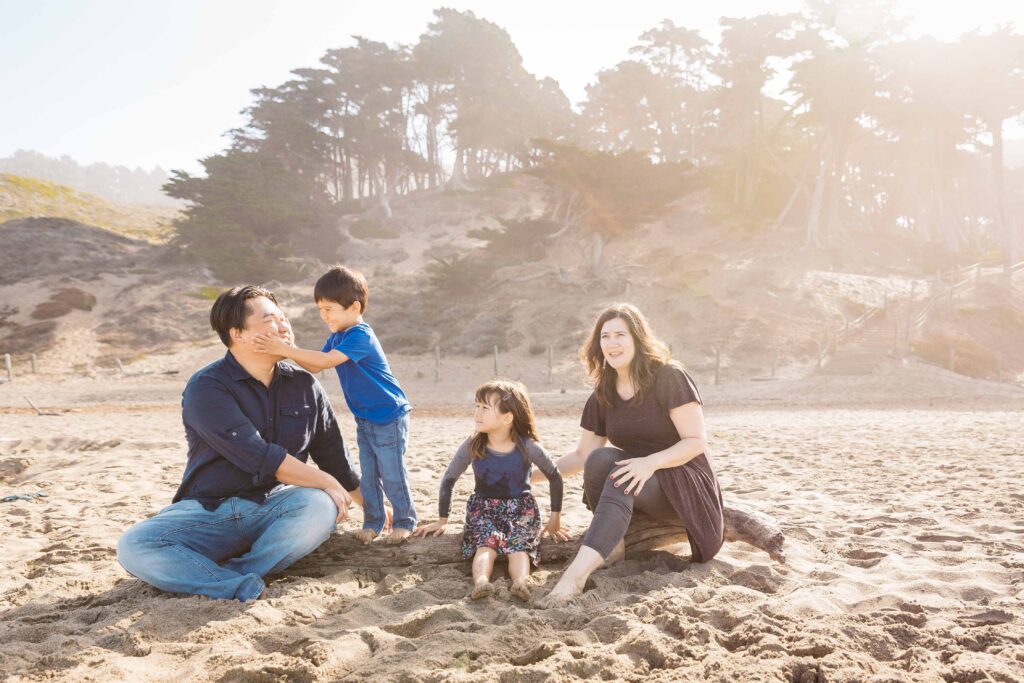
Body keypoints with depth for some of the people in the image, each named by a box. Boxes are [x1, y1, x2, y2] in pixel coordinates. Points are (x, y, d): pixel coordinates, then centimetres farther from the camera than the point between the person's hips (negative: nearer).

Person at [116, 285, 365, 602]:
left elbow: (333, 454, 16)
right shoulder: (206, 387, -12)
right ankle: (247, 587, -36)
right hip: (207, 512, -2)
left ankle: (220, 576, -24)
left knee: (320, 506, -30)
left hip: (271, 507, 3)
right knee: (133, 546, -27)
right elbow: (259, 457, -20)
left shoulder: (304, 386, 5)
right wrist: (326, 482, -13)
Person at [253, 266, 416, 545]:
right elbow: (314, 366, 4)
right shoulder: (337, 338, 7)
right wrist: (287, 351, -11)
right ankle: (373, 522, 24)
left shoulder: (361, 336, -24)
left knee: (391, 474, 2)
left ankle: (404, 521, 17)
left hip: (389, 417, -9)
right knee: (368, 475, 13)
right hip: (365, 419, 9)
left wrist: (286, 350, -34)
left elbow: (326, 361, -33)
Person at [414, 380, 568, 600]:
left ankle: (521, 582, -52)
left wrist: (555, 517, 4)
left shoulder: (527, 447, -14)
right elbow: (449, 479, 1)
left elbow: (554, 477, -1)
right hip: (483, 507, 1)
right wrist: (442, 520, 5)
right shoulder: (472, 446, -10)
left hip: (521, 509, -1)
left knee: (518, 546, -30)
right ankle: (480, 581, -52)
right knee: (486, 545, -29)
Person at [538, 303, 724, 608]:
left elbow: (696, 442, -17)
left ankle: (576, 574, -49)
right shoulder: (602, 395, 4)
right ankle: (613, 545, -18)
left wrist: (651, 462, -32)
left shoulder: (669, 377, -13)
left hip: (683, 481, -5)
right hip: (641, 479, 5)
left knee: (622, 480, -36)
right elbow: (583, 455, 9)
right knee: (600, 459, -28)